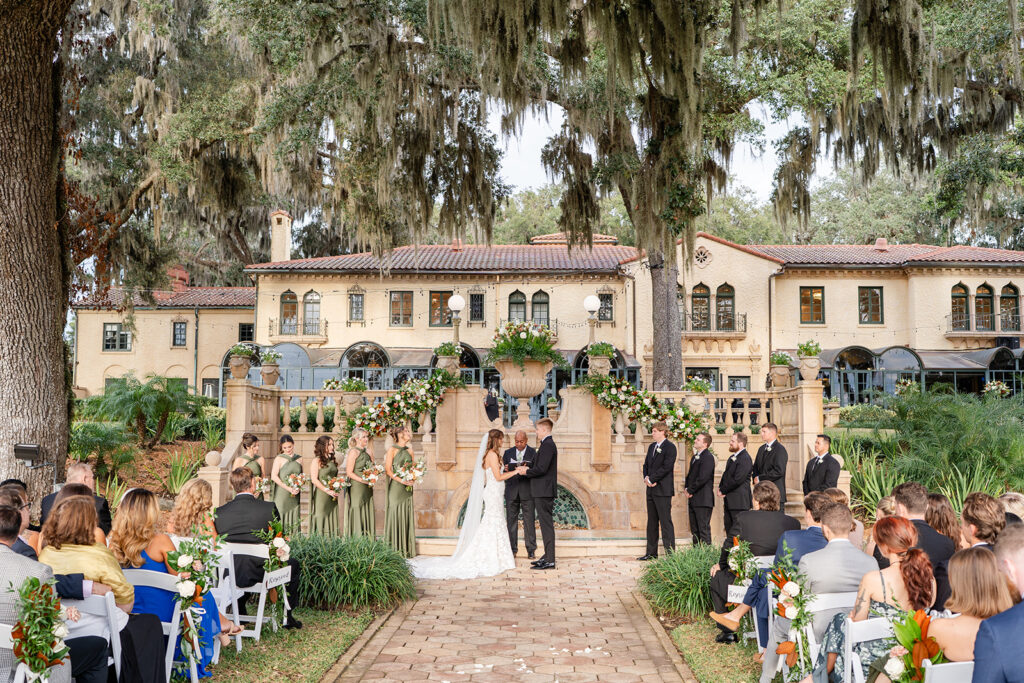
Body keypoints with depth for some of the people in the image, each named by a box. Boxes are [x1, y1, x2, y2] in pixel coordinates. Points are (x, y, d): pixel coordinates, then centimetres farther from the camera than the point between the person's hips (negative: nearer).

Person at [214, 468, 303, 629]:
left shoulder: (220, 512, -6)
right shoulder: (268, 508, -13)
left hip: (230, 576, 3)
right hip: (259, 573, -3)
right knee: (293, 563, 25)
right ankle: (287, 616, 30)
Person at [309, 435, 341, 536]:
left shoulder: (333, 460, 13)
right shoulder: (317, 461, -6)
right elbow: (314, 479, -11)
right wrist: (327, 491, -15)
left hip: (333, 496, 6)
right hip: (321, 495, -6)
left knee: (332, 519, 5)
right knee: (321, 518, -3)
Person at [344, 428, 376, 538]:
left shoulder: (367, 451, 13)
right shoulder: (353, 452, -8)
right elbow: (349, 472, -12)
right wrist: (363, 480, -19)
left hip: (367, 488, 7)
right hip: (357, 488, -7)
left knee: (368, 516, 7)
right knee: (357, 516, -3)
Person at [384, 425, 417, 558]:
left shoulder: (409, 451, 15)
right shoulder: (392, 450, -3)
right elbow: (388, 470, -8)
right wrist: (401, 480, -17)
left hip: (407, 489, 6)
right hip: (395, 487, -6)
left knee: (407, 517, 5)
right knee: (395, 516, -5)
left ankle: (406, 549, 9)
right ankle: (395, 549, -1)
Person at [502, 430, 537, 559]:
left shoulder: (533, 452, 4)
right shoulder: (508, 453, 12)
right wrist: (505, 469, -12)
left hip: (527, 491, -3)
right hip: (512, 490, 3)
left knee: (529, 520, -4)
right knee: (511, 520, 4)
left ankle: (531, 550, 1)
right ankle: (512, 549, 11)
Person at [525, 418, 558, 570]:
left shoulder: (547, 445, -15)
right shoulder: (548, 444, 17)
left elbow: (541, 469, -23)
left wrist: (526, 472, -8)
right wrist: (528, 469, 11)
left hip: (544, 491, -11)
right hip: (545, 491, 11)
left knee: (547, 525, -8)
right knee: (546, 524, 14)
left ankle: (549, 561, -6)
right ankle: (547, 556, 21)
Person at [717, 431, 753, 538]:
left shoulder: (745, 458, -14)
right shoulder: (732, 458, 18)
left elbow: (737, 479, -20)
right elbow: (726, 475, 23)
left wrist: (723, 490, -10)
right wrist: (720, 488, 5)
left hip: (739, 502, -10)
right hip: (729, 501, 10)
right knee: (729, 530, 11)